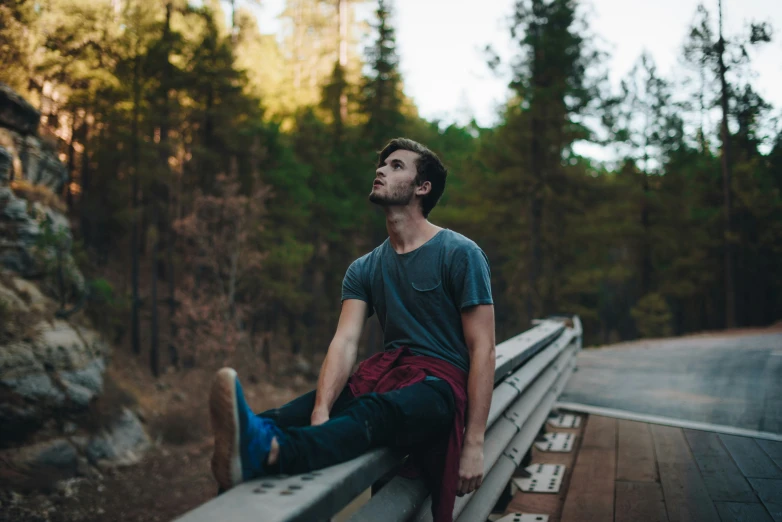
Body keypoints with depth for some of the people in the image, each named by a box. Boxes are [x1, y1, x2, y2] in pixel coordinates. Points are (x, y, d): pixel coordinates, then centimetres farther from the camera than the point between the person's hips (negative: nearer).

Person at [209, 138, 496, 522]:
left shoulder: (460, 254, -2)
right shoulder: (364, 269, 13)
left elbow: (483, 349, -7)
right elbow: (345, 341, -3)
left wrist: (474, 445, -15)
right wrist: (321, 411, -23)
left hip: (441, 381, -5)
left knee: (375, 413, -37)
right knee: (302, 408, -24)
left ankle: (267, 451, -62)